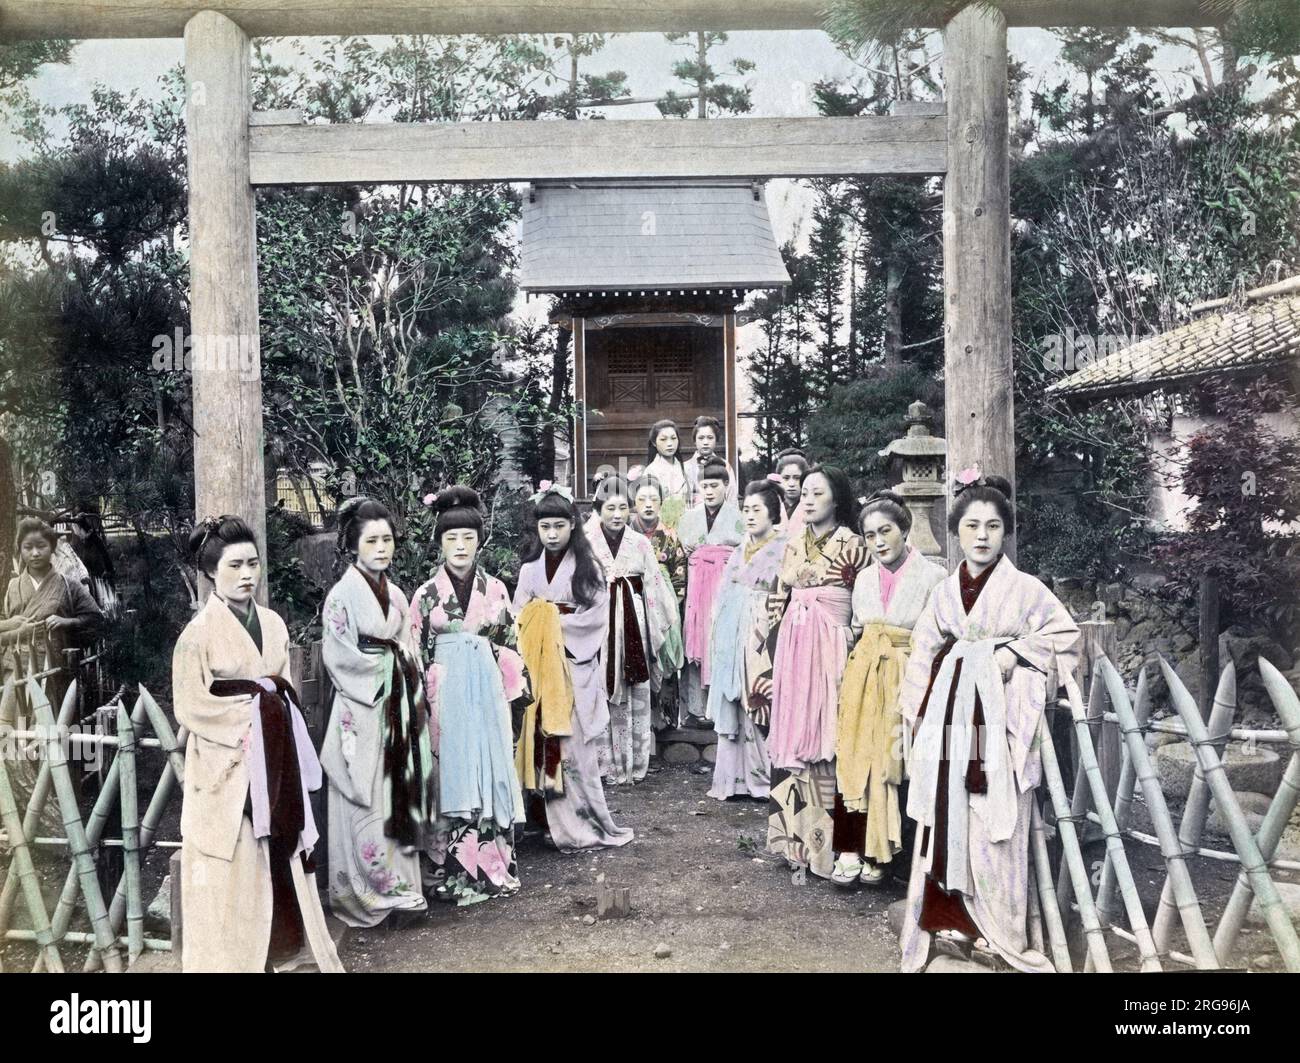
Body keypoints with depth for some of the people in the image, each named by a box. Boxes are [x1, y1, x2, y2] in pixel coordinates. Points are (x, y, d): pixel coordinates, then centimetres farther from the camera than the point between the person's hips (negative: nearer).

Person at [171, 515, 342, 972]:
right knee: (230, 872, 2)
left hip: (275, 762, 5)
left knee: (282, 861, 9)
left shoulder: (273, 624, 7)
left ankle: (285, 947, 20)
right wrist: (250, 713, -12)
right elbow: (190, 706, -12)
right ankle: (228, 957, 14)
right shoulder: (199, 631, -9)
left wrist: (273, 703, -5)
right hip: (226, 767, -5)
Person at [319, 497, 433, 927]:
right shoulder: (343, 594, -8)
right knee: (366, 800, -2)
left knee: (399, 793, 10)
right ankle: (365, 891, 10)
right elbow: (339, 655, -12)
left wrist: (409, 683, 3)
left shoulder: (395, 594, 11)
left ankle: (396, 882, 20)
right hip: (362, 710, -6)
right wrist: (383, 671, -10)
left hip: (398, 710, 6)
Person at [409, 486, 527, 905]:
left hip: (487, 694, 2)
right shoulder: (427, 594, 1)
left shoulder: (495, 588, 6)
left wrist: (510, 693, 5)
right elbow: (417, 655, 1)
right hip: (446, 696, -2)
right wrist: (424, 705, -3)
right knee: (453, 774, 1)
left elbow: (511, 645, 10)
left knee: (490, 772, 4)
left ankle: (494, 864, 16)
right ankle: (453, 872, 10)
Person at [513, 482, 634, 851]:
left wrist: (554, 619, -8)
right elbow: (520, 619, 8)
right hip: (540, 669, 2)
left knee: (577, 745, -2)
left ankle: (586, 820, 9)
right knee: (548, 745, 2)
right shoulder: (530, 569, 8)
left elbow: (597, 614, -7)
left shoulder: (587, 566, 0)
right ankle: (559, 822, 12)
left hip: (579, 667, -2)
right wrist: (545, 623, -9)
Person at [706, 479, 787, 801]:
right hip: (733, 638, 7)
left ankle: (764, 776, 2)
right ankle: (736, 777, 14)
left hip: (763, 639, -6)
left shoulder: (784, 550, -3)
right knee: (733, 705, 7)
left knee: (761, 704, -7)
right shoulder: (740, 551, 17)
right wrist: (720, 634, 15)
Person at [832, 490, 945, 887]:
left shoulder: (932, 576, -7)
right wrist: (857, 670, 10)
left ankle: (876, 854, 11)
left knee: (889, 762, -2)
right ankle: (853, 851, 0)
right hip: (863, 675, 4)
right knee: (854, 759, -4)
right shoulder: (864, 578, 11)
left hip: (906, 677, -4)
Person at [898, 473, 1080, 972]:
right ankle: (953, 918, 19)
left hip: (999, 722, -4)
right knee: (947, 822, 7)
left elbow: (1064, 634, 0)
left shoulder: (1024, 588, -1)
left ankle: (999, 930, 13)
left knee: (996, 826, 0)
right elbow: (923, 655, 12)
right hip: (950, 721, 4)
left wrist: (1014, 652, -10)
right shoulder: (944, 592, 9)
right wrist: (920, 716, 7)